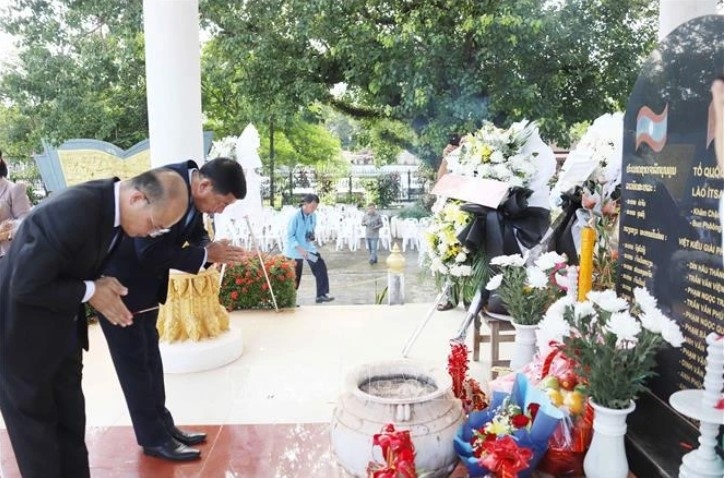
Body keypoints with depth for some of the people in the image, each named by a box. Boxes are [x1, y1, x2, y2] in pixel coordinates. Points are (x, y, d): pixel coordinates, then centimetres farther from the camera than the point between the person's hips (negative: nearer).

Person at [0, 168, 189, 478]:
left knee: (71, 422, 16)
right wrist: (90, 292, -20)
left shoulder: (114, 206, -8)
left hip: (61, 332, 7)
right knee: (36, 426, 9)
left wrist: (103, 287, -11)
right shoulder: (72, 211, -33)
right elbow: (25, 287, -28)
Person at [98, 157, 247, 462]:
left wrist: (215, 251, -17)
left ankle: (163, 425, 26)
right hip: (118, 281, -8)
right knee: (134, 360, 2)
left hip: (145, 283, 9)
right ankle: (153, 438, 14)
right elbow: (150, 252, -33)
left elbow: (196, 235, 5)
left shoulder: (192, 191, -6)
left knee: (150, 356, 15)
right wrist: (206, 254, -26)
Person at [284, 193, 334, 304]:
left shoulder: (313, 216, -1)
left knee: (321, 266, -9)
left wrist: (312, 236, -6)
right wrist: (300, 249, -29)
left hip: (308, 247, 6)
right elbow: (290, 236, -20)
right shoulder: (295, 216, -21)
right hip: (295, 249, -6)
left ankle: (322, 294, -3)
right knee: (295, 276, 2)